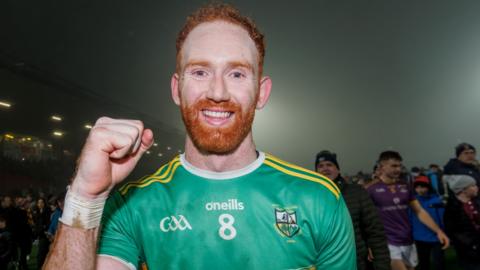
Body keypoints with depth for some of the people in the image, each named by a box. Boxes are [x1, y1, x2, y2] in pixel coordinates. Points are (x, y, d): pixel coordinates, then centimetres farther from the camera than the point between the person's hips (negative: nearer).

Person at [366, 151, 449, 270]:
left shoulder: (405, 187, 8)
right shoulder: (372, 189, -8)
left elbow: (420, 211, 10)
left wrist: (438, 231, -1)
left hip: (408, 243, 6)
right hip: (388, 244, -5)